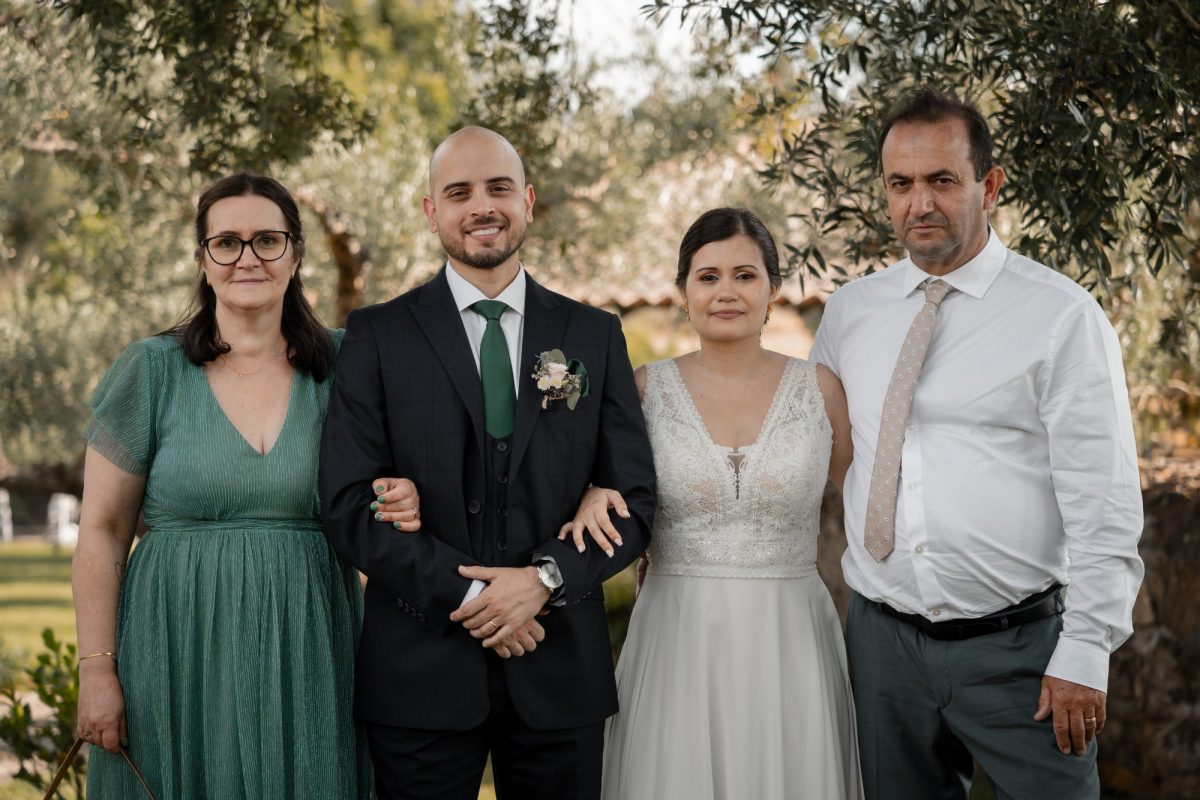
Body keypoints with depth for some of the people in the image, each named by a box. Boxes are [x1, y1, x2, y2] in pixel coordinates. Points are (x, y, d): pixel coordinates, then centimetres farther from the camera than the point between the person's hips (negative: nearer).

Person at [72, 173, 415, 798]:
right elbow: (102, 532, 0)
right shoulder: (151, 371, -2)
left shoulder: (340, 364, 3)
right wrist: (95, 670, -6)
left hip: (309, 660, 2)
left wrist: (401, 502, -10)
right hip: (180, 657, -2)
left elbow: (367, 498, 14)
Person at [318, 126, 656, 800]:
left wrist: (546, 579, -12)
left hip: (560, 670, 2)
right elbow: (349, 506, -6)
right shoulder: (378, 337, 1)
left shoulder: (595, 336, 7)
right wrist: (467, 593, -14)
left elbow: (635, 502, 4)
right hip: (422, 670, -2)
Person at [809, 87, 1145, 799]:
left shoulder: (1062, 317, -6)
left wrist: (1084, 654, -13)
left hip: (1020, 650, -4)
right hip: (884, 641, 4)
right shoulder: (849, 312, 8)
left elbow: (1105, 507, -8)